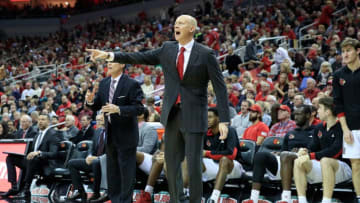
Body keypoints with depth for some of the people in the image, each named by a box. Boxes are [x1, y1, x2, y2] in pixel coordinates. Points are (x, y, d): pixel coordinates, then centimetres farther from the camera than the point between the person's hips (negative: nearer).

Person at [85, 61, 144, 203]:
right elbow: (97, 106, 10)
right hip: (110, 134, 7)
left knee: (126, 171, 0)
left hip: (125, 134, -7)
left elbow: (138, 108, -19)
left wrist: (118, 109, -30)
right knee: (112, 171, 14)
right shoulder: (104, 83, 7)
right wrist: (90, 101, -12)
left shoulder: (132, 84, -13)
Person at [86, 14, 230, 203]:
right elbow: (141, 57, 5)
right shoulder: (168, 49, 8)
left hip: (193, 117, -5)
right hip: (172, 115, 5)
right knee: (172, 163, 9)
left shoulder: (206, 54, -6)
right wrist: (109, 55, -5)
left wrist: (224, 120, -14)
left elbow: (220, 88, -8)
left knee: (193, 164, -5)